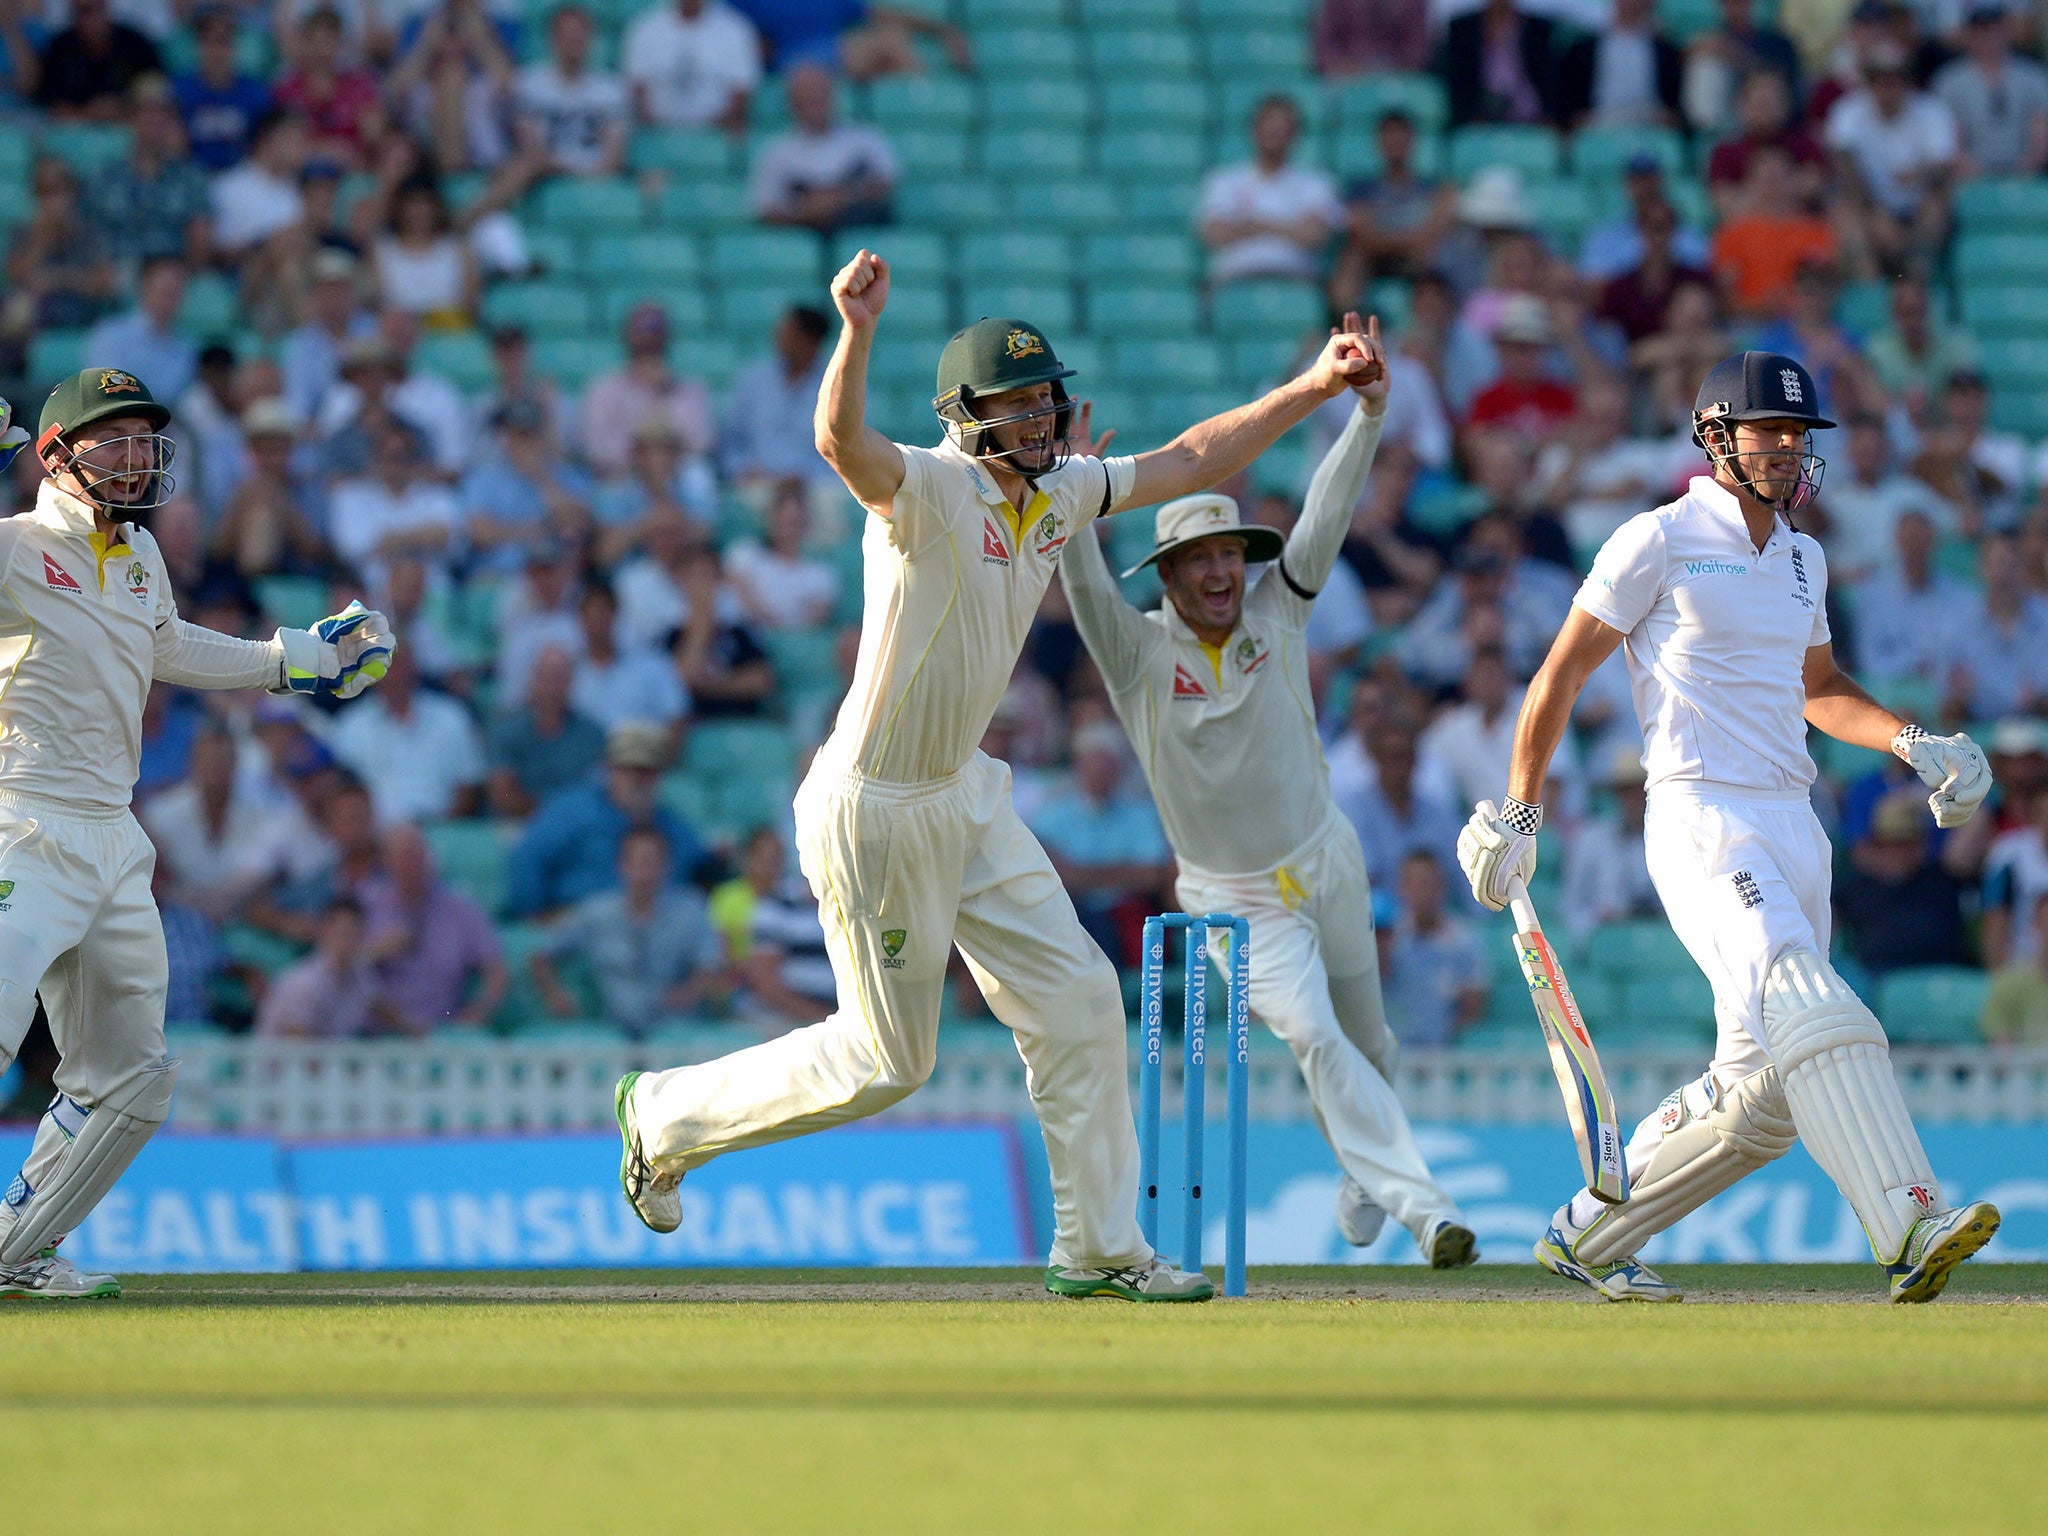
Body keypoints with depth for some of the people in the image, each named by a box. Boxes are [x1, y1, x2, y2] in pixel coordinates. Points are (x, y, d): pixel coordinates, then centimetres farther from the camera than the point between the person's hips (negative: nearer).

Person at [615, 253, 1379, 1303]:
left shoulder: (1059, 496, 4)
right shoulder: (930, 487, -21)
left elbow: (1190, 461, 15)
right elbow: (842, 443, -43)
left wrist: (1312, 389, 9)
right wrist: (857, 333, -62)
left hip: (965, 795, 8)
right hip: (874, 812, -8)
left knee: (1077, 1001, 6)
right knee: (885, 1061, 3)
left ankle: (1100, 1247, 16)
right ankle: (667, 1115, 23)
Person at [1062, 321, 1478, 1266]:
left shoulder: (1275, 618, -7)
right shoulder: (1138, 651, -14)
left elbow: (1326, 518, -17)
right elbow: (1086, 585, -33)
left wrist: (1368, 412, -29)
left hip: (1326, 863, 4)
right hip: (1235, 900, -4)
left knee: (1365, 1046, 17)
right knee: (1315, 1037, -21)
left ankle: (1365, 1180, 44)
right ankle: (1419, 1205, -23)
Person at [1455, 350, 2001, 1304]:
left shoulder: (1800, 558, 18)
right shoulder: (1657, 543, -4)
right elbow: (1562, 672, 1)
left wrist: (1911, 744, 12)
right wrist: (1517, 815, 1)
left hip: (1791, 827, 8)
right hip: (1700, 822, -8)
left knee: (1762, 1095, 6)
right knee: (1812, 1013, -27)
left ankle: (1589, 1235, 21)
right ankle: (1907, 1229, -41)